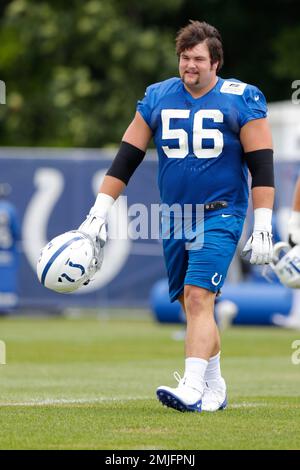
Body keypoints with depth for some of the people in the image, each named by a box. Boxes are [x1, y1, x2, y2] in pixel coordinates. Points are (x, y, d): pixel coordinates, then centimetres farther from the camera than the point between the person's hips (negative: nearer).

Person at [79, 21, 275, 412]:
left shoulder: (241, 101, -4)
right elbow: (127, 158, 8)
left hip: (220, 216, -5)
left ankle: (193, 389, -25)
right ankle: (215, 390, 20)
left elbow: (261, 164, -5)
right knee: (191, 305, 8)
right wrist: (99, 212, 3)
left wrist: (263, 226, -10)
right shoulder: (157, 98, 7)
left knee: (198, 297, -19)